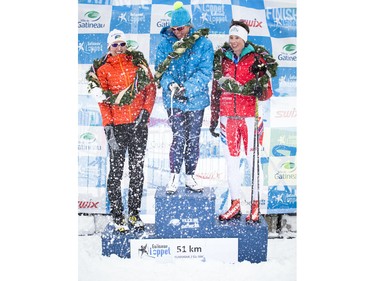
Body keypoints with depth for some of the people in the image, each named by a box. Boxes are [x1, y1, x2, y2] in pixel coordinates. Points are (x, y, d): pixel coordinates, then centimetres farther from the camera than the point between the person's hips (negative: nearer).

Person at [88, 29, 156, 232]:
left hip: (139, 123, 2)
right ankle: (117, 216, 14)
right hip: (117, 125, -2)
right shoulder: (103, 70, 5)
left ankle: (134, 213, 22)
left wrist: (145, 111, -6)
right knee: (116, 171, 0)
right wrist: (108, 126, -11)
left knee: (137, 169, 8)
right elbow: (102, 99, -1)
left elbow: (151, 88, 7)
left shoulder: (137, 62, 11)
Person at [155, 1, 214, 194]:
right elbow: (161, 69, -1)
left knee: (193, 139, 9)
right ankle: (174, 176, 14)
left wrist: (186, 89, -24)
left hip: (196, 100, 1)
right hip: (173, 100, 0)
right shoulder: (165, 44, 2)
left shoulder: (203, 43, -4)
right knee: (179, 138, -2)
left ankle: (190, 176, 24)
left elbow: (205, 72, -12)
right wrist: (170, 85, -22)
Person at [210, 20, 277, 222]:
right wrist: (213, 119, 13)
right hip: (228, 117, 4)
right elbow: (215, 90, 15)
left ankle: (255, 206, 14)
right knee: (231, 161, 8)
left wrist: (261, 89, -26)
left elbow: (266, 94, -3)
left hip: (250, 117, -4)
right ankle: (235, 205, 20)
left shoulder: (257, 58, 0)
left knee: (253, 161, -1)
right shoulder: (222, 58, 11)